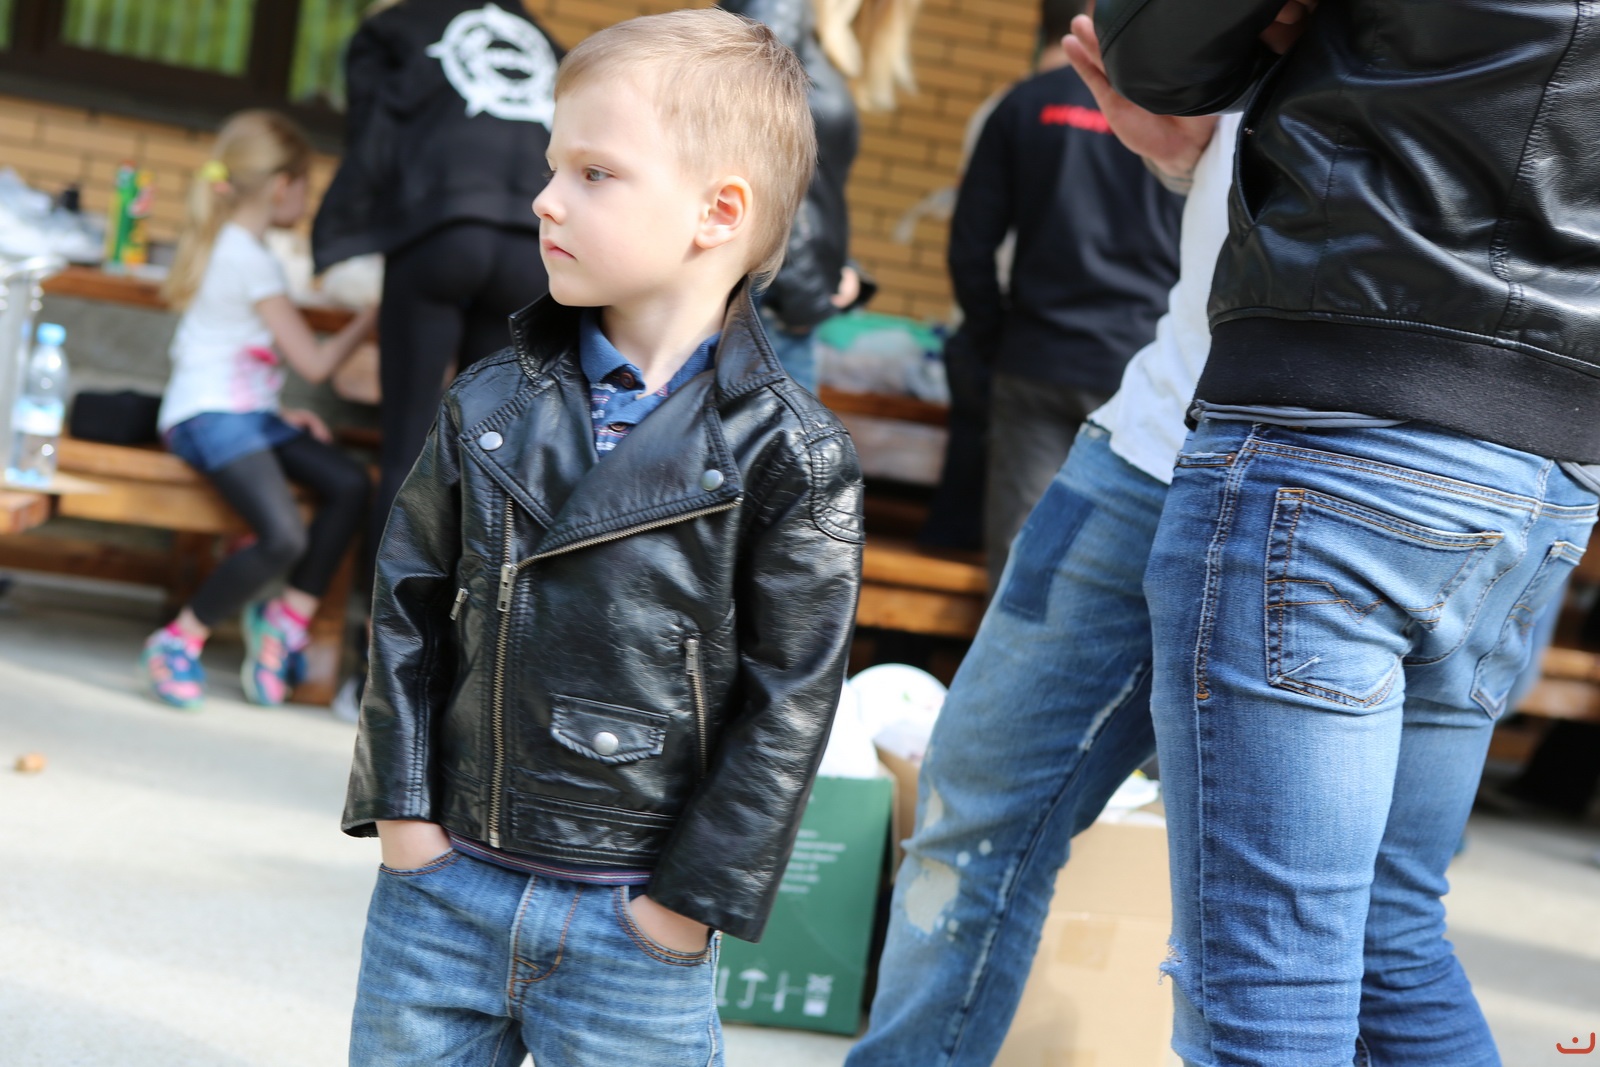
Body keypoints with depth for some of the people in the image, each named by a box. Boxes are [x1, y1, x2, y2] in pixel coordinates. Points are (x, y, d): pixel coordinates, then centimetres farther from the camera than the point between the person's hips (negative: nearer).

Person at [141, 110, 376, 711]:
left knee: (348, 483, -9)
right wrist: (368, 321, 6)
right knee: (284, 536, -27)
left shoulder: (223, 244, 19)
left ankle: (286, 622, -5)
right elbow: (313, 363, -8)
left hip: (245, 412, 10)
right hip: (210, 417, -10)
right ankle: (179, 642, -12)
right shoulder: (251, 259, -11)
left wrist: (279, 414, 12)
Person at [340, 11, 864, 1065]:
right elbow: (410, 600, 8)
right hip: (439, 888, 4)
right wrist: (401, 802, 1)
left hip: (631, 932, -3)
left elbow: (789, 698, -9)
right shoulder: (493, 404, 1)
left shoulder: (792, 458, -11)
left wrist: (694, 894, -8)